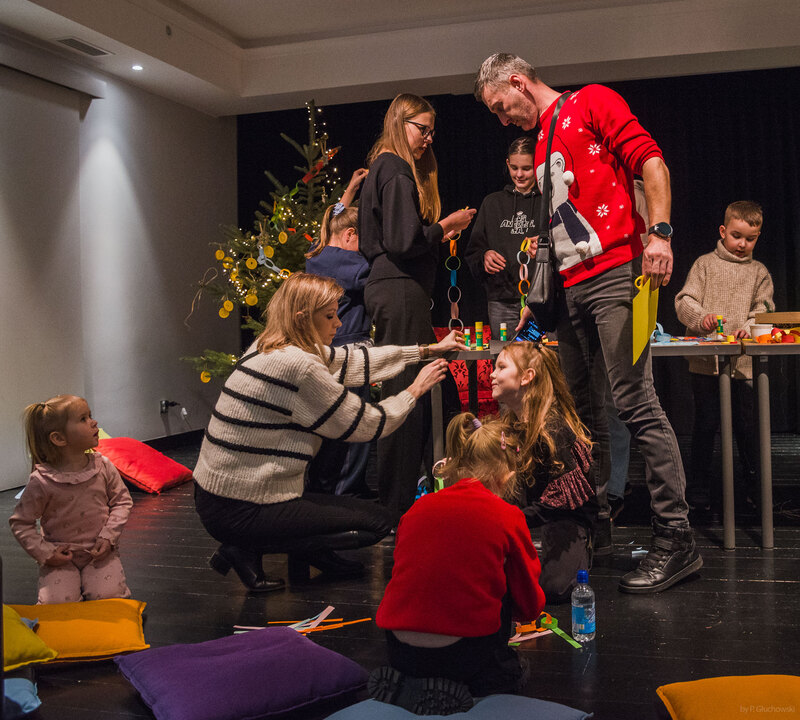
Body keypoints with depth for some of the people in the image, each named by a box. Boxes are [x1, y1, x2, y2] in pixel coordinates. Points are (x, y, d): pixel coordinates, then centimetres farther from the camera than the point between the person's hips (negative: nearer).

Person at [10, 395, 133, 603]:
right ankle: (74, 584, 14)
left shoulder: (103, 467, -7)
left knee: (108, 596, -17)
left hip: (100, 553, 1)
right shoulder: (41, 481, -15)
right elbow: (20, 522, -4)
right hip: (62, 556, -1)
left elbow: (122, 501, 3)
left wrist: (108, 536, -9)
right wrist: (45, 553, -10)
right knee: (57, 602, -17)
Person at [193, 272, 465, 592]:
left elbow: (351, 361, 15)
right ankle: (248, 550, -2)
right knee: (378, 522, 2)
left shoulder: (269, 347, 6)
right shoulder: (298, 367, -22)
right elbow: (367, 425, -13)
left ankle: (308, 554, 14)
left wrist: (427, 350, 18)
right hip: (239, 514, -10)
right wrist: (414, 390, 3)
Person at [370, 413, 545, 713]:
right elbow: (530, 607, 9)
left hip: (400, 652, 4)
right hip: (463, 652, -4)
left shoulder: (417, 508, 7)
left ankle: (403, 684, 7)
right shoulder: (508, 518, -3)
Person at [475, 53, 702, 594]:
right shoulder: (542, 146, 26)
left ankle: (677, 538, -11)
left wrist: (659, 233, -22)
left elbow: (649, 160, -9)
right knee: (584, 413, 11)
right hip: (571, 288, 9)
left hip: (614, 272, -9)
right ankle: (595, 523, 21)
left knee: (636, 402, -14)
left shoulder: (592, 103, 3)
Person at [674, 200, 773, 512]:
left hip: (743, 362, 2)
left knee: (747, 426, 4)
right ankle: (698, 493, 12)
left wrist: (749, 327, -14)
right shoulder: (705, 264, 8)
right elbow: (684, 301, 0)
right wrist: (701, 317, -20)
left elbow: (764, 312, 7)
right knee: (705, 425, 2)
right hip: (705, 360, -1)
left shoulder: (759, 272, 13)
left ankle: (755, 489, 20)